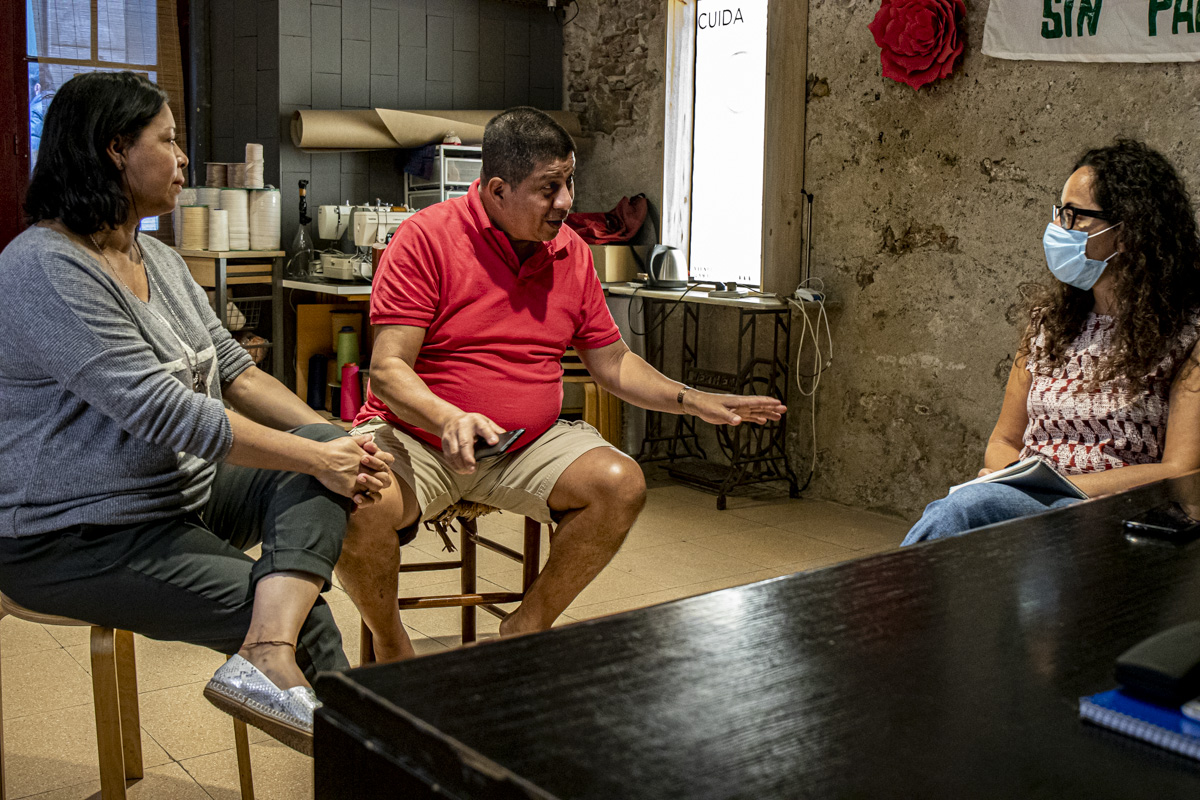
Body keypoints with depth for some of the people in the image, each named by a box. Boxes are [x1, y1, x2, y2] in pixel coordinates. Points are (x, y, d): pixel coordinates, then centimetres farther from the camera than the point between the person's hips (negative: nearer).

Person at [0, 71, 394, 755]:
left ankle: (269, 659, -31)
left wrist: (331, 440, -5)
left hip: (184, 493, 9)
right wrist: (314, 457, -21)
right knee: (308, 621, -20)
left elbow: (234, 369, 10)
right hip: (80, 538, -9)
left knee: (322, 444, -16)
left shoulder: (159, 259, 11)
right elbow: (165, 411, -26)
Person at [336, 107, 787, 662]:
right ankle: (391, 647, -1)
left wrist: (694, 401, 2)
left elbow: (611, 363, 14)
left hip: (529, 445, 4)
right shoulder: (425, 239, -12)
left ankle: (529, 626, 2)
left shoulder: (571, 252, 5)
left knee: (621, 484, -20)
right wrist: (448, 418, -36)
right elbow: (388, 370, -17)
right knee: (362, 504, -33)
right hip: (415, 437, -4)